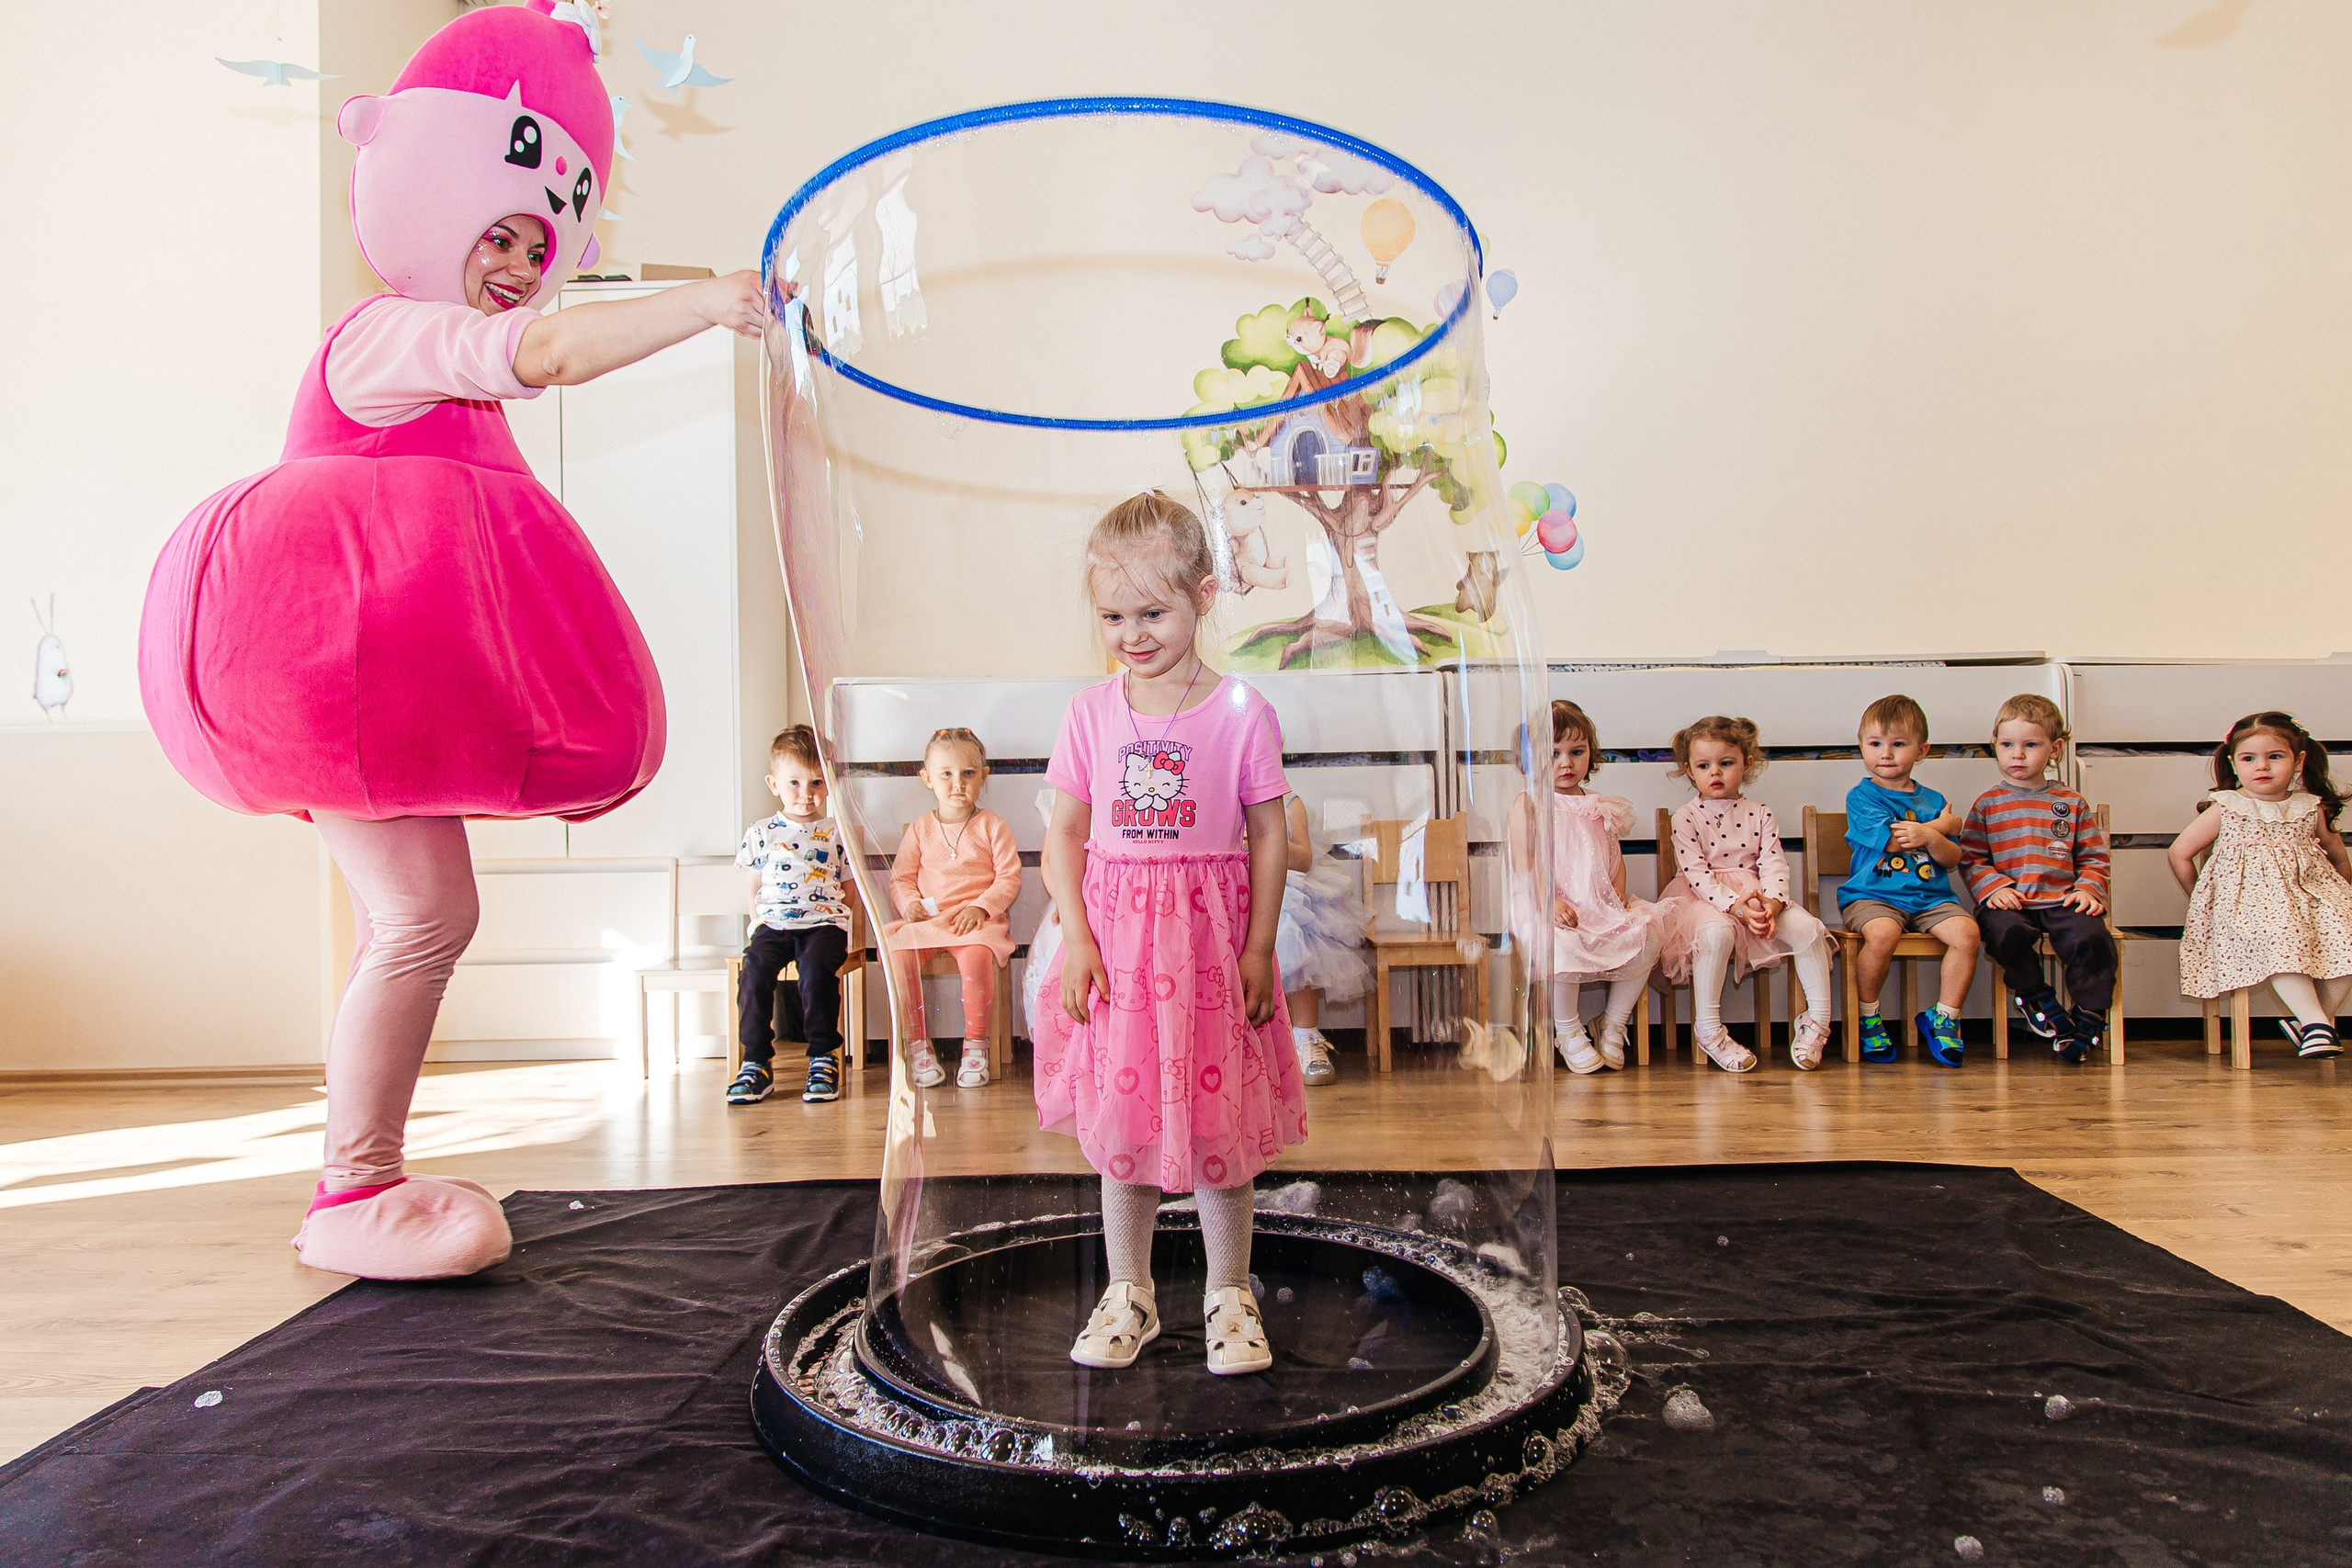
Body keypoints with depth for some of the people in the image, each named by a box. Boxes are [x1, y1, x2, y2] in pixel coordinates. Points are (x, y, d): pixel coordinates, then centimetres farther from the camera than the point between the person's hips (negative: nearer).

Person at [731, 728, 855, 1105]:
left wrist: (833, 919, -4)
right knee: (754, 969, -27)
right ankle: (756, 1063, -17)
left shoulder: (838, 835, 10)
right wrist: (759, 922, 1)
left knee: (816, 969, -31)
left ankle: (824, 1058, -18)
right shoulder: (761, 834, 13)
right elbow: (754, 891, 18)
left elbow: (848, 890, 13)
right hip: (773, 923, 2)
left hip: (824, 923, -1)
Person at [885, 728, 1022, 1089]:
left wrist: (981, 907, -15)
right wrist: (910, 903, -8)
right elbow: (900, 877, 14)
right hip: (925, 919, 3)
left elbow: (1009, 879, 0)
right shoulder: (919, 829, 14)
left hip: (978, 921, -3)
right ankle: (918, 1045, -12)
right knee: (898, 952, -27)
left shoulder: (993, 827, 6)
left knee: (976, 955, -35)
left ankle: (975, 1044, -16)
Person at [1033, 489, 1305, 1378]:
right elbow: (1064, 835, 3)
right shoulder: (1090, 714, 2)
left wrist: (1259, 948, -6)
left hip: (1210, 936, -2)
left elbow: (1269, 837, -2)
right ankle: (1128, 1295, 27)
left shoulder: (1240, 711, -5)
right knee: (1121, 1122, 10)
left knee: (1217, 1121, 6)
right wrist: (1077, 939, -6)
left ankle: (1230, 1295, 25)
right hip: (1115, 933, 2)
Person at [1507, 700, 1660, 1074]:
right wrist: (1550, 903, -22)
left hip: (1600, 906, 6)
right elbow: (1524, 865, -9)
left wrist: (1618, 896, 1)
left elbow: (1615, 858, 20)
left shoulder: (1599, 808, 18)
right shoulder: (1528, 805, 0)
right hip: (1544, 907, -6)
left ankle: (1614, 1022, 4)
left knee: (1646, 933, -16)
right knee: (1561, 943, -35)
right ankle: (1567, 1030, -9)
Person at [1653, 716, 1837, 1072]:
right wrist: (1736, 906, -26)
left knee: (1805, 925, -21)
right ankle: (1707, 1029, -25)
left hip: (1755, 898, 4)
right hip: (1705, 900, -4)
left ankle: (1818, 1019, -6)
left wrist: (1771, 903, -24)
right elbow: (1698, 875, -12)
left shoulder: (1760, 815, 8)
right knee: (1717, 932, -37)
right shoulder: (1686, 816, -3)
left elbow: (1774, 865, -2)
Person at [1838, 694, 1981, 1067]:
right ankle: (1868, 1019, -11)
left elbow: (1951, 859, 9)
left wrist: (1929, 837, -15)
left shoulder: (1933, 800, 16)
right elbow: (1892, 840, -11)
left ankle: (1943, 1018, -3)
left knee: (1966, 932, -24)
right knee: (1882, 934, -35)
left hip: (1930, 896, 4)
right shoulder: (1860, 796, 3)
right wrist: (1945, 825, 5)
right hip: (1872, 895, -4)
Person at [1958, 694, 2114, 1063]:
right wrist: (1993, 887, -9)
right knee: (2005, 931, -34)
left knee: (2091, 936, -28)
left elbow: (2094, 858, 16)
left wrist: (2088, 888, -3)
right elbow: (1970, 859, 8)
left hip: (2062, 901, 1)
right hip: (2008, 903, -1)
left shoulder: (2073, 804, 15)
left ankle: (2089, 1015, -8)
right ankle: (2035, 995, -6)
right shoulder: (1987, 805, 12)